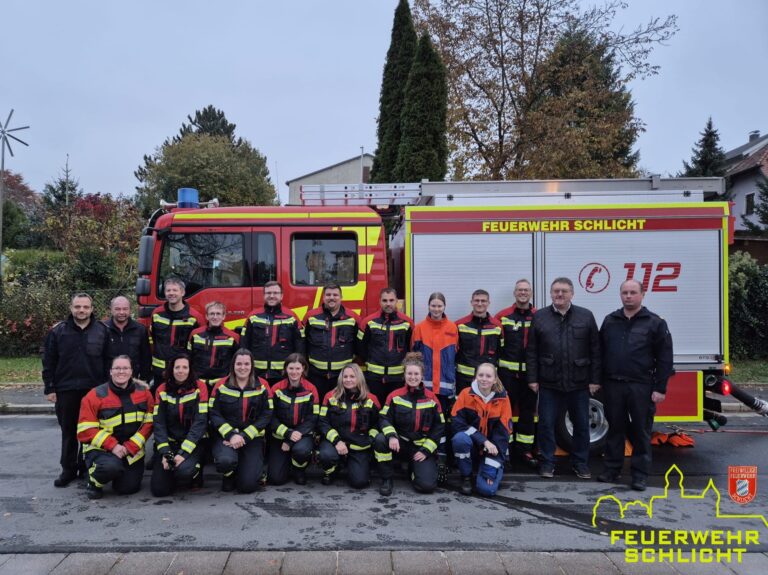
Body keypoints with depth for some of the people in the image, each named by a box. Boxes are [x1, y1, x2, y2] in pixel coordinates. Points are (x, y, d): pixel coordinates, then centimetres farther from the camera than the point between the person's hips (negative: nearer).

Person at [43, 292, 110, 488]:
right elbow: (49, 362, 2)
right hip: (66, 390, 0)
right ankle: (68, 469, 20)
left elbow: (107, 361, 2)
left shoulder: (101, 330, 1)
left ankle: (86, 467, 21)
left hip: (94, 390, 0)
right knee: (68, 431, 9)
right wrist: (50, 389, -2)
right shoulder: (58, 331, 0)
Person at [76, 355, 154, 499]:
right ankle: (94, 483, 1)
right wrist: (112, 445, -22)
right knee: (111, 467, -34)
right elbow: (86, 429, -13)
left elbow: (148, 422, -2)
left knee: (129, 488, -3)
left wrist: (131, 447, -14)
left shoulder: (143, 392, -2)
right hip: (101, 449, -3)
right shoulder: (95, 395, -10)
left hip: (132, 450, 3)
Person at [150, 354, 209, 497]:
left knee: (184, 470, -32)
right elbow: (158, 423, -3)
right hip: (169, 442, 3)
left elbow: (200, 422, -13)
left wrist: (183, 453, -21)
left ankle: (195, 473, 5)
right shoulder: (162, 389, 1)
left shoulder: (199, 387, -8)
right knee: (158, 489, -11)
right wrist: (165, 452, -17)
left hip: (193, 442, -3)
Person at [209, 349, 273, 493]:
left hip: (253, 438, 0)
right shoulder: (221, 385, 0)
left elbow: (266, 415, -6)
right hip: (226, 436, 0)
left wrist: (244, 436, -15)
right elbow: (214, 414, -5)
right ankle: (229, 476, 5)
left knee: (248, 485, -12)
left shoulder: (262, 386, -1)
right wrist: (231, 435, -19)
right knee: (226, 461, -34)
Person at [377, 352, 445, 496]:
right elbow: (385, 418, -6)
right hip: (401, 443, 0)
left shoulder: (431, 398, -1)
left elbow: (439, 427, 1)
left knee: (427, 485, -19)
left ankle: (414, 468, 18)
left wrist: (426, 450, -7)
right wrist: (391, 436, -28)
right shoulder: (395, 396, -2)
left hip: (422, 447, 0)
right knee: (380, 439, -33)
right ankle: (387, 479, -10)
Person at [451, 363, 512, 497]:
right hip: (470, 446, 0)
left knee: (487, 489, -21)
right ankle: (466, 476, -6)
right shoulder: (466, 394, -9)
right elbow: (458, 423, -14)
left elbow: (502, 434, -10)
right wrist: (483, 440, -26)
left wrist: (491, 468, -17)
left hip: (491, 450, 0)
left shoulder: (502, 399, -8)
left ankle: (497, 470, 17)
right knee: (460, 438, -34)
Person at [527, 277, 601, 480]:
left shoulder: (586, 316, 1)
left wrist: (594, 380, -2)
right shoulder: (539, 317, 2)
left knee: (581, 425, 11)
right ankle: (547, 462, 20)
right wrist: (532, 379, -2)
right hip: (549, 383, 0)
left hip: (579, 383, 1)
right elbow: (531, 352, 2)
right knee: (546, 424, 6)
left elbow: (595, 351, 1)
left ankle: (580, 463, 26)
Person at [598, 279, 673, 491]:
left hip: (641, 386, -3)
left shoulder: (655, 323, -1)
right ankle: (612, 468, 22)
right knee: (615, 428, 11)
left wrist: (660, 388, -8)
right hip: (613, 385, 3)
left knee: (641, 432, 5)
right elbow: (600, 352, 13)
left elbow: (664, 358, -3)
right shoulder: (610, 321, 10)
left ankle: (640, 474, 15)